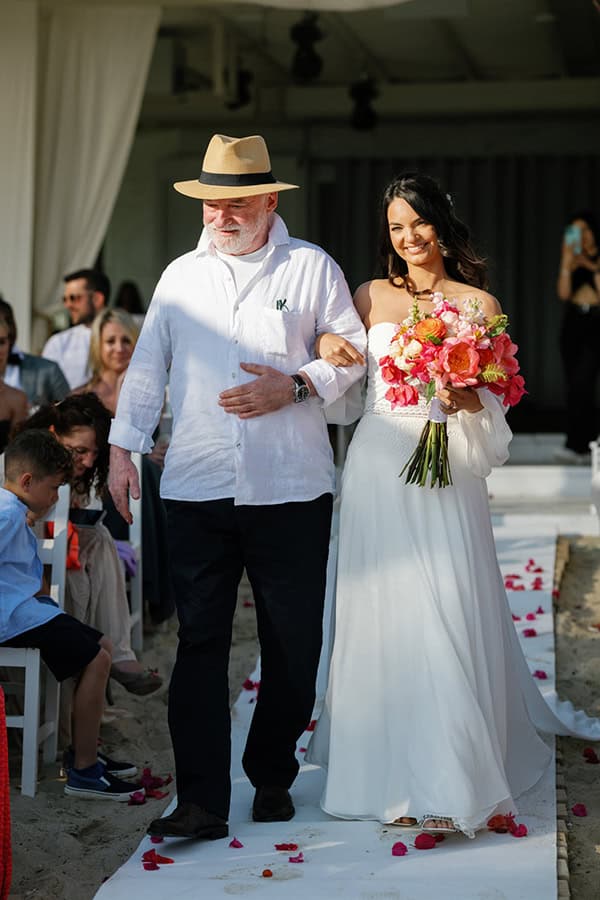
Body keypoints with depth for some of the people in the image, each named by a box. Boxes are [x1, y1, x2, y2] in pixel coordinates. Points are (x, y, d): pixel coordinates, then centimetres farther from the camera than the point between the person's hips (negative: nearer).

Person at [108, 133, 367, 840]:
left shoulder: (312, 267, 6)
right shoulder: (180, 275, 13)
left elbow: (353, 351, 7)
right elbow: (146, 367, 16)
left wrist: (296, 386, -9)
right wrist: (122, 448, 9)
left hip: (290, 490, -1)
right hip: (196, 489, 2)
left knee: (293, 644, 5)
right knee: (199, 641, -2)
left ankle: (272, 778, 23)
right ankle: (201, 800, 1)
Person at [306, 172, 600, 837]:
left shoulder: (478, 302, 5)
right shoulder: (372, 296, 11)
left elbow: (493, 401, 3)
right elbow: (337, 367, 13)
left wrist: (466, 398, -19)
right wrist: (325, 345, -8)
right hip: (375, 466, 2)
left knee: (442, 616, -7)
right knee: (381, 615, 4)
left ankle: (447, 779, 0)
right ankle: (389, 770, 16)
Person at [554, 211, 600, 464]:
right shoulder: (572, 259, 11)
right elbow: (563, 293, -1)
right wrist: (567, 264, -9)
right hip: (572, 323, 5)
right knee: (574, 386, 4)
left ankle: (574, 446, -20)